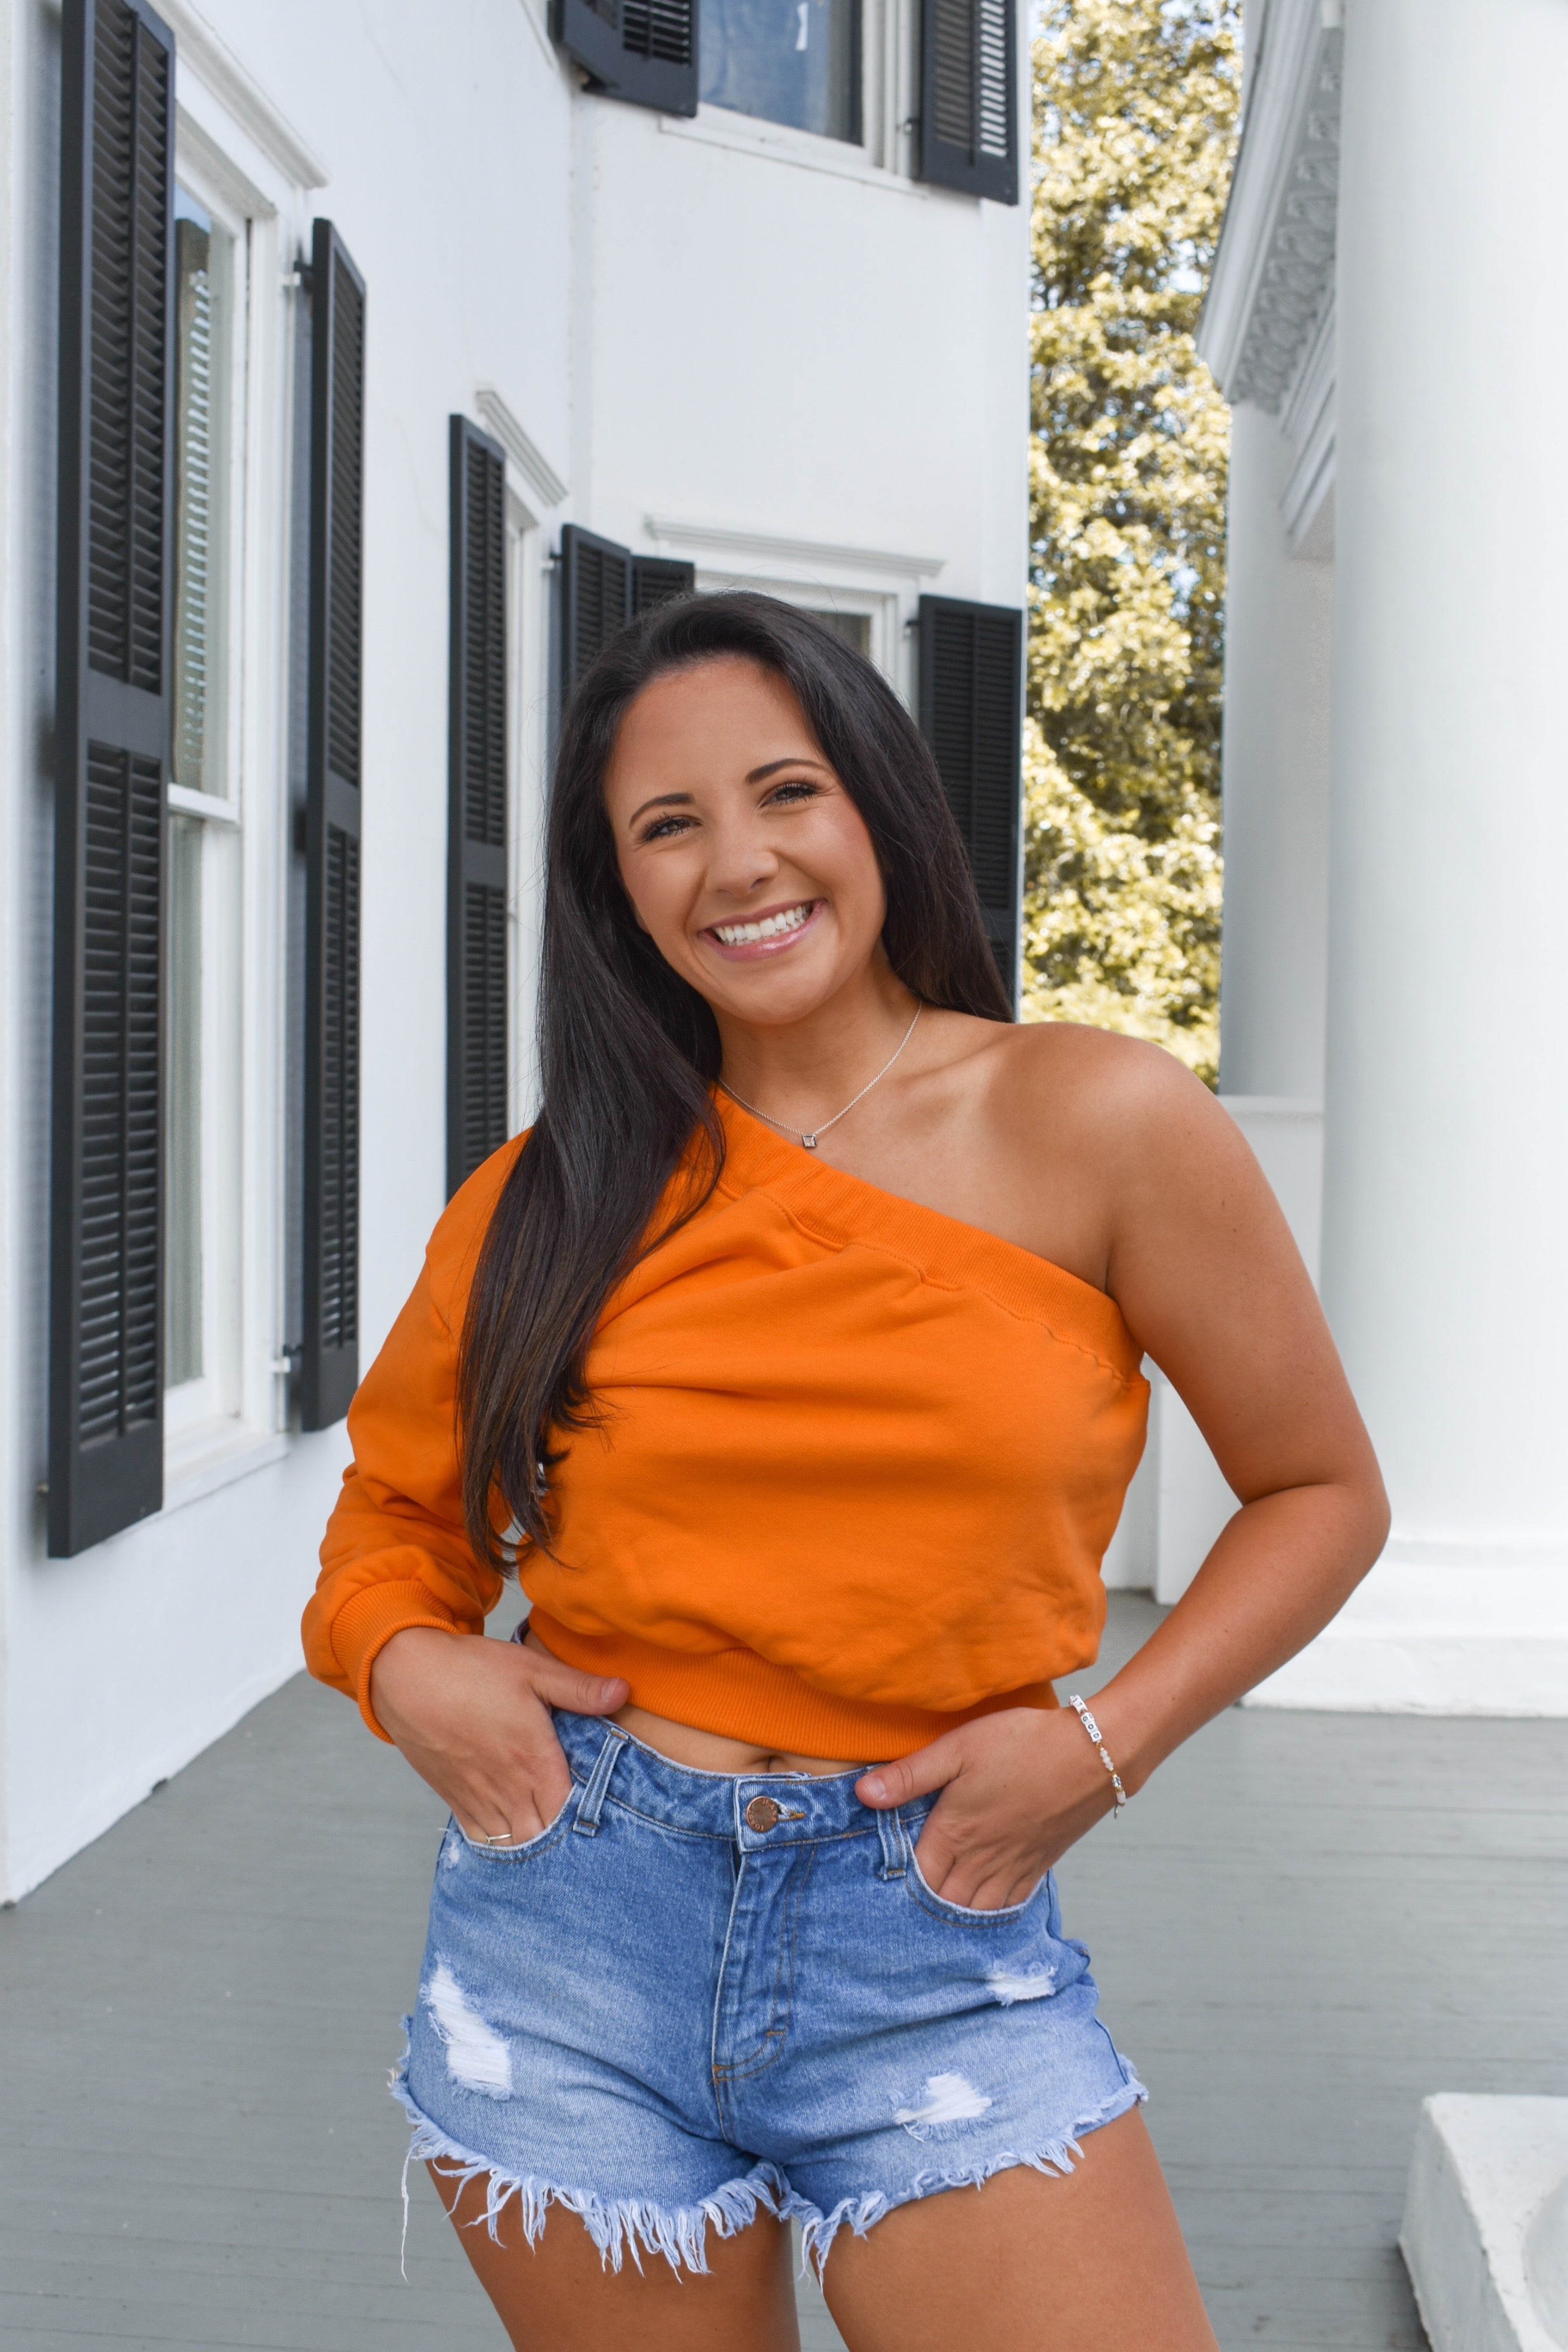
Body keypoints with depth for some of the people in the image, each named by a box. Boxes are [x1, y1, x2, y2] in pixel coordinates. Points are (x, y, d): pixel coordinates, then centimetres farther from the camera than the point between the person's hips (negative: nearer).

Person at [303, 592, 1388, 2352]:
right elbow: (400, 1508, 16)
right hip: (572, 1938, 2)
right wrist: (404, 1660, -5)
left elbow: (1320, 1491, 3)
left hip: (932, 1953, -2)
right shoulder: (562, 1194, 3)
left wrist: (1107, 1741, -9)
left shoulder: (1095, 1122, -5)